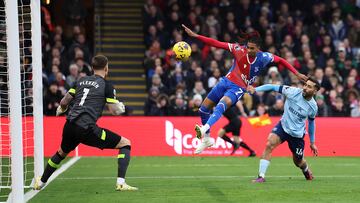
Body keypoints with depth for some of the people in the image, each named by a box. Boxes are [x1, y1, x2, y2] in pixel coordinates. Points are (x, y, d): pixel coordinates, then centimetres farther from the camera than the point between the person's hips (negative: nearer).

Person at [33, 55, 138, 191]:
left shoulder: (81, 81, 16)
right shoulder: (107, 85, 0)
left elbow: (64, 102, 20)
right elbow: (114, 111, -3)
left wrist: (61, 109, 43)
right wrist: (121, 108, 20)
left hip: (70, 126, 6)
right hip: (87, 128, -6)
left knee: (62, 153, 35)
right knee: (125, 144, 3)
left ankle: (41, 183, 46)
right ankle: (121, 183, -9)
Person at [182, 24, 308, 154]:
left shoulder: (264, 58, -11)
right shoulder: (239, 50, -10)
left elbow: (281, 60, 5)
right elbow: (216, 44, -11)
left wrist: (297, 74, 2)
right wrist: (195, 36, -17)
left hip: (239, 88, -4)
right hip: (226, 81, 4)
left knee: (221, 105, -35)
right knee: (203, 109, 6)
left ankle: (204, 129, -53)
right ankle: (206, 139, 25)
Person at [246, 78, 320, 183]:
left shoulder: (313, 106, -10)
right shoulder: (293, 92, -16)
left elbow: (311, 122, 7)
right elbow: (273, 87, -14)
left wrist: (312, 143, 15)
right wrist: (255, 89, -26)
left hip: (297, 134, 1)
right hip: (283, 126, -1)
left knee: (298, 161, 11)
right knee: (270, 144, -27)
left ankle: (307, 171, 51)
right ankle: (261, 176, -24)